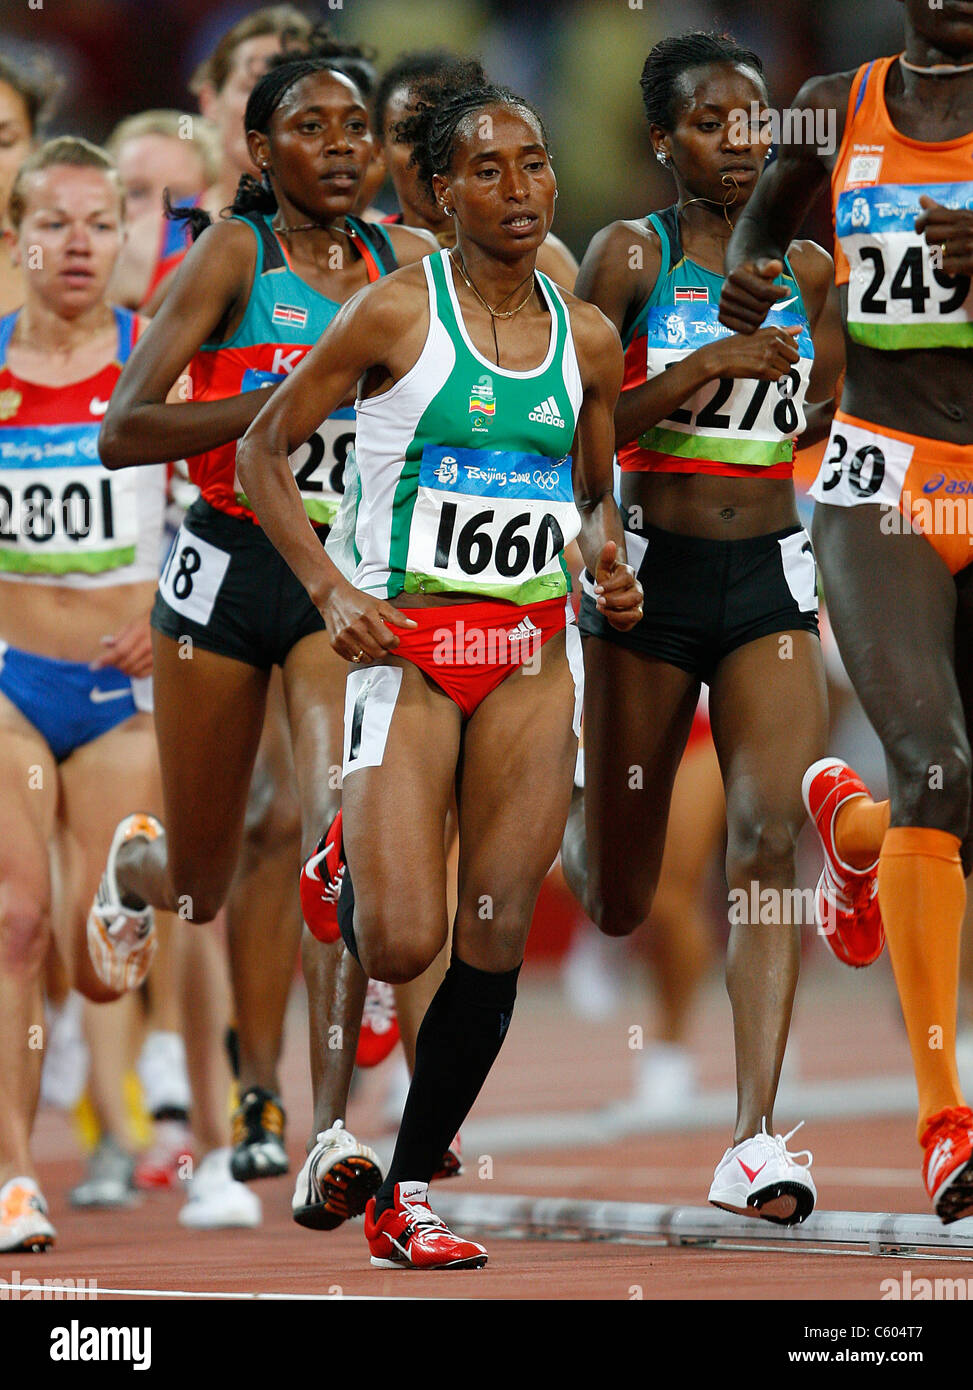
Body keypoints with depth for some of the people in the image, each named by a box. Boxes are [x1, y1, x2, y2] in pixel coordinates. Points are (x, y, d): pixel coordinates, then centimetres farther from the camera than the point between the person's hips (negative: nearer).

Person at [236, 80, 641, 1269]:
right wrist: (329, 589, -11)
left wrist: (608, 561, 0)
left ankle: (403, 1199, 9)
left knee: (493, 941, -2)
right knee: (402, 943, -13)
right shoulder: (395, 313, -5)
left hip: (533, 659, 4)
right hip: (406, 648, -4)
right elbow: (262, 450, 0)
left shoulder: (587, 339, 9)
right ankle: (346, 881, 26)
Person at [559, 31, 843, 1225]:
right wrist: (707, 363, -20)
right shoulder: (630, 255, -4)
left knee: (769, 837, -17)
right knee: (618, 903, 6)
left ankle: (754, 1145, -22)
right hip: (650, 574, -2)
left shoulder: (805, 268, 7)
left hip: (770, 576, 2)